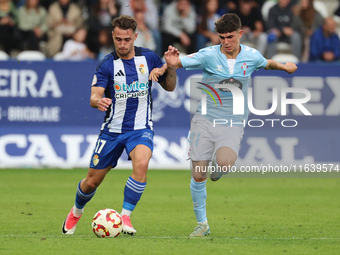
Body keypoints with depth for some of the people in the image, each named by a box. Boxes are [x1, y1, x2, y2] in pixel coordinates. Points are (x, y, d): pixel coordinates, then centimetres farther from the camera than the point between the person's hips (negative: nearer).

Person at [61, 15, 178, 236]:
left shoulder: (149, 58, -1)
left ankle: (125, 217, -19)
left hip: (141, 129, 0)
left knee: (141, 164, -32)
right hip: (113, 130, 0)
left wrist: (171, 67, -10)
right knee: (92, 181, 7)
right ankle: (76, 213, 40)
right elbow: (94, 97, -16)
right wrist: (98, 101, -40)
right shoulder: (107, 65, -7)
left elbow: (170, 87, 10)